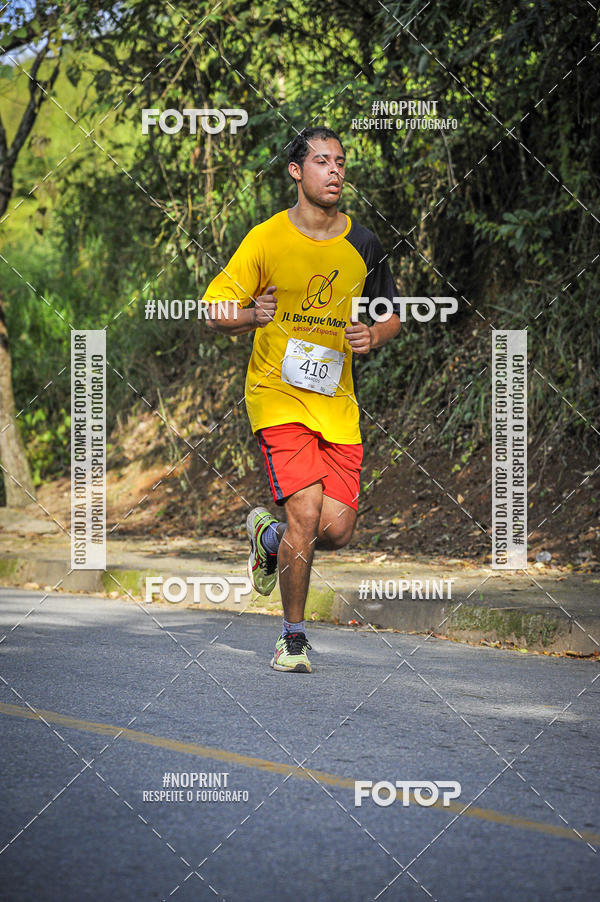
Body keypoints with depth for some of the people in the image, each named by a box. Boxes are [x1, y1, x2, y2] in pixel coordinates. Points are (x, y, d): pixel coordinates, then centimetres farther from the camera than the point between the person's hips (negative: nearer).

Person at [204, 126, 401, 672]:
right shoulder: (266, 239, -4)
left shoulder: (362, 246, 5)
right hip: (278, 394, -3)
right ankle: (293, 636, 2)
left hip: (337, 401, 3)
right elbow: (215, 311, -3)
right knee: (306, 514, -18)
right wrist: (252, 315, -24)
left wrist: (374, 336, -5)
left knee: (337, 529, -7)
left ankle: (268, 537, 29)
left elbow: (392, 316, 17)